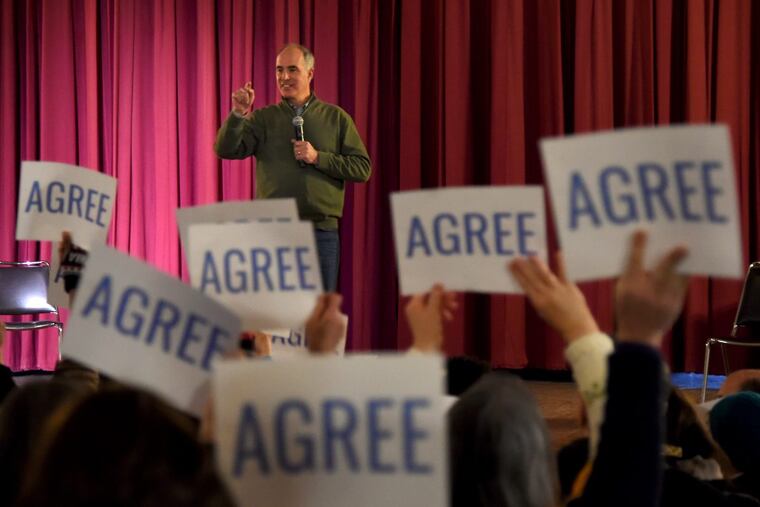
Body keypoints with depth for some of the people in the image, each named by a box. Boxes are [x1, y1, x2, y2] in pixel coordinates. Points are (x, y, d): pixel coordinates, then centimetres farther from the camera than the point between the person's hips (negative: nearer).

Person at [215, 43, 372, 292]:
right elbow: (226, 150, -4)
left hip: (322, 231, 0)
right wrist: (238, 114, -19)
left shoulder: (336, 118, 8)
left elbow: (362, 168, 2)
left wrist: (318, 158, -9)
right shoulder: (263, 118, 9)